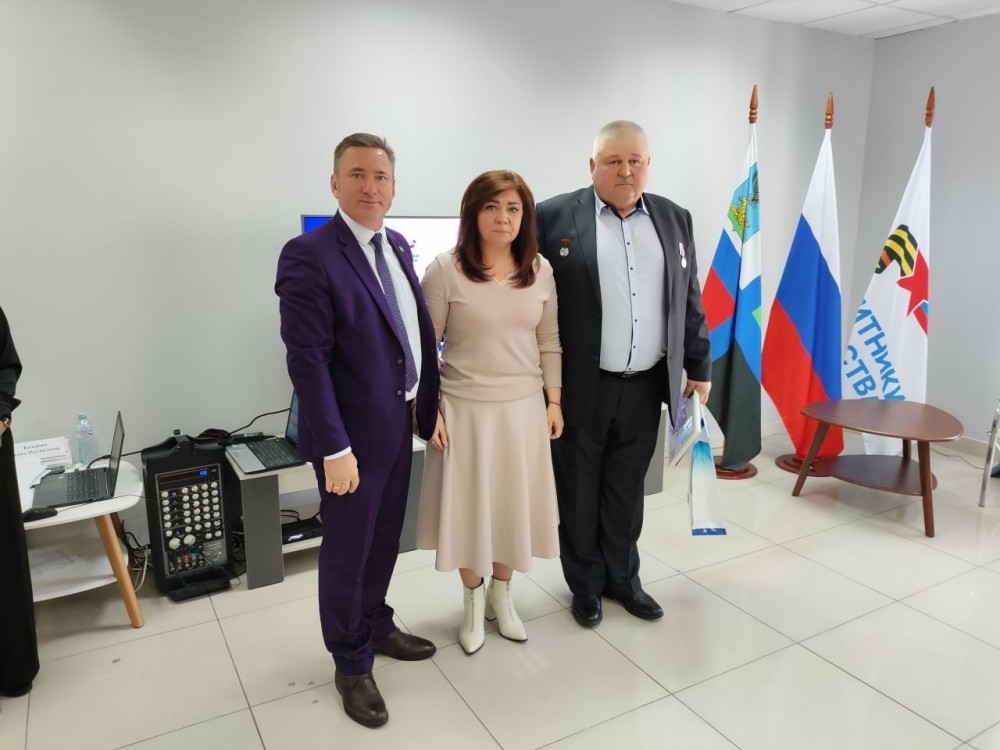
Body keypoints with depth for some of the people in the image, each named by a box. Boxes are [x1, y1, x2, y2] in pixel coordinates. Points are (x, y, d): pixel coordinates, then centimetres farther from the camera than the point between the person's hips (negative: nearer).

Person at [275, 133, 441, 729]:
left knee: (385, 539, 22)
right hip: (353, 431, -7)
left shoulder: (398, 247, 8)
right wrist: (335, 446, -22)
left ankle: (376, 626, 44)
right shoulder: (309, 255, -16)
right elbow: (307, 360, -20)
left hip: (400, 422, 7)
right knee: (348, 550, 10)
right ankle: (351, 663, 31)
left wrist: (429, 405, 6)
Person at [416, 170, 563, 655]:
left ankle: (501, 594, 36)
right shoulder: (445, 270, -10)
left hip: (523, 408, 3)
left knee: (514, 504, 13)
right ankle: (473, 601, 32)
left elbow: (549, 343, 7)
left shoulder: (540, 270, 2)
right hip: (466, 409, -3)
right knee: (469, 505, 9)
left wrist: (554, 402, 4)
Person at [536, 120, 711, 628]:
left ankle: (622, 577, 33)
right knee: (579, 492, 10)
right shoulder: (554, 217, -6)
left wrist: (699, 368, 11)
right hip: (578, 387, -3)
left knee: (626, 490, 15)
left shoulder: (674, 219, 8)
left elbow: (689, 303, 12)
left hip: (645, 386, 4)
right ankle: (585, 583, 29)